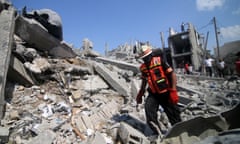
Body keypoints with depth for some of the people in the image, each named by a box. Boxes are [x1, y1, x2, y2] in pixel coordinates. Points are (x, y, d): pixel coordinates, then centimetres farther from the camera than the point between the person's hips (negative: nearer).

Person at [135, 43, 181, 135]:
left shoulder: (159, 61, -12)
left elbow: (172, 74, -11)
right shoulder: (143, 67, 3)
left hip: (166, 93, -3)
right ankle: (157, 132, -8)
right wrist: (140, 94, 17)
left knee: (174, 115, 6)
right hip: (154, 94, 4)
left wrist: (173, 91, -16)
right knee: (148, 108, -21)